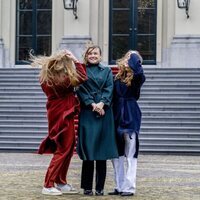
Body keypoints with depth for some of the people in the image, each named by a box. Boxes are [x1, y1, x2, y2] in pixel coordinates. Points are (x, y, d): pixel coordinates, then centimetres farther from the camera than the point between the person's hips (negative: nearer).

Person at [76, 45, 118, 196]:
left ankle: (100, 188, 5)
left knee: (102, 151, 0)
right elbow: (81, 90, 0)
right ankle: (87, 187, 5)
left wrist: (102, 103, -14)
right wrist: (92, 104, -13)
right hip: (87, 112, -1)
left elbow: (109, 89, 2)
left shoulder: (107, 71, 14)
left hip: (104, 112, 1)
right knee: (87, 149, -2)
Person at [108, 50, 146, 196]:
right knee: (116, 153, 10)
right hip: (117, 116, 6)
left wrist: (134, 57, -16)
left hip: (130, 117, -6)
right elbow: (113, 98, 10)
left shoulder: (136, 79, -6)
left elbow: (140, 73, -30)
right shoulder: (118, 78, 9)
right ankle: (120, 186, 19)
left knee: (130, 154, -2)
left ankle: (129, 187, 1)